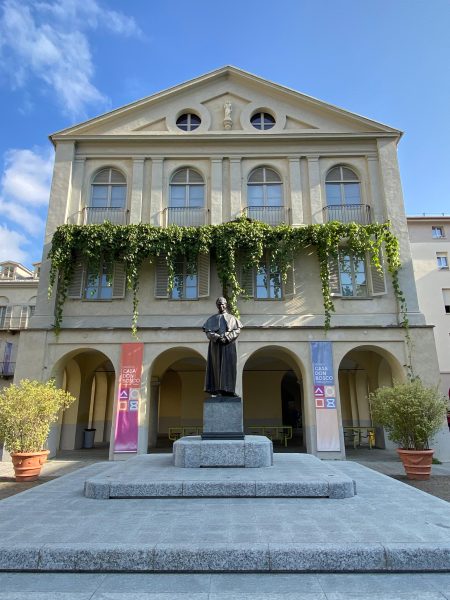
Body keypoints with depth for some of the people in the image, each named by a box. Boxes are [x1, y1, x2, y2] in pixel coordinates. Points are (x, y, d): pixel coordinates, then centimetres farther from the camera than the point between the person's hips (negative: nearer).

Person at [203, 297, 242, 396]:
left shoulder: (232, 318, 13)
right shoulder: (212, 319, 13)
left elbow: (237, 330, 0)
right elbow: (208, 332, 1)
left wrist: (227, 338, -14)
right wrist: (217, 337, -16)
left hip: (228, 345, 0)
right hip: (216, 345, 0)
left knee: (228, 366, -6)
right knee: (217, 366, -4)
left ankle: (227, 389, -7)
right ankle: (217, 389, -4)